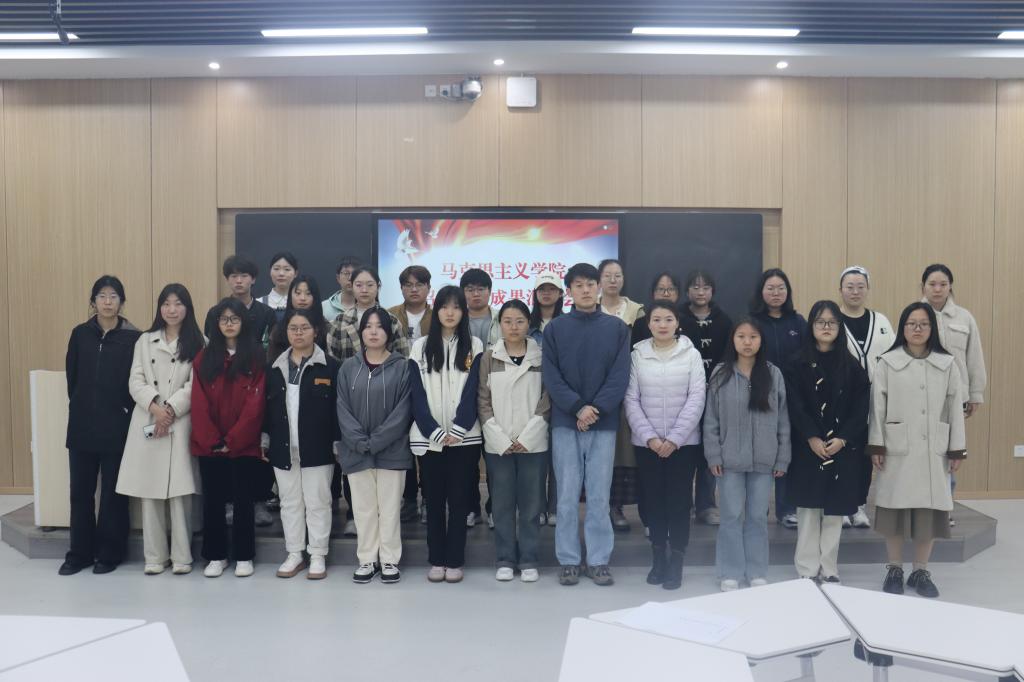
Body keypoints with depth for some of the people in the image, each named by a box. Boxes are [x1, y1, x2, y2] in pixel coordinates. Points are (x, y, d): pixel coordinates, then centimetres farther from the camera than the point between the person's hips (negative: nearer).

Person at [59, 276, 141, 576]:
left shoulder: (133, 338, -4)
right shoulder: (80, 334, 6)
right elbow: (72, 377, 11)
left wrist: (125, 412, -5)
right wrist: (80, 407, 9)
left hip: (117, 426, -3)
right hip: (82, 425, 3)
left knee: (113, 491, 5)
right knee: (80, 490, 8)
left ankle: (109, 553, 16)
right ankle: (79, 552, 20)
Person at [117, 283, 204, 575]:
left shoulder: (197, 343, 5)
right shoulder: (145, 341, 13)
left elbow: (195, 385, -3)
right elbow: (135, 382, 5)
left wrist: (171, 410, -13)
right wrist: (155, 406, -11)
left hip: (181, 423, -3)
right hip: (147, 423, 3)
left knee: (180, 490, -4)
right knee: (149, 490, 4)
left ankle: (182, 556, 5)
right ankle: (155, 556, 13)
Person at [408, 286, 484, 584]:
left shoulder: (474, 346, 4)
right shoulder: (421, 346, 6)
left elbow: (472, 392, -3)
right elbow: (417, 395, 0)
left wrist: (458, 430, -14)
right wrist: (435, 432, -11)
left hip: (464, 437, -1)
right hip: (428, 437, 1)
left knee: (459, 500, 3)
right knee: (433, 500, 6)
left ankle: (455, 562, 13)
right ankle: (436, 561, 16)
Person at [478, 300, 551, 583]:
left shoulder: (542, 357, 2)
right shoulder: (489, 357, 4)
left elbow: (547, 401, 0)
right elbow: (483, 402, 1)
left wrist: (526, 438, -9)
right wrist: (501, 439, -8)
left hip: (533, 443, 0)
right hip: (498, 445, 1)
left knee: (531, 504, 5)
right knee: (502, 504, 7)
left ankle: (529, 561, 16)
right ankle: (505, 560, 17)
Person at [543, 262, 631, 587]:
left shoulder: (617, 328, 5)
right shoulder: (555, 328, 4)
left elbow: (620, 375, -2)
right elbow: (551, 376, -3)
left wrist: (597, 408, -13)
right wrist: (577, 408, -14)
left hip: (604, 423, 0)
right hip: (565, 423, 0)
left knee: (599, 496, 6)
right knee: (567, 496, 4)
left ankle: (599, 560, 15)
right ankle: (568, 560, 14)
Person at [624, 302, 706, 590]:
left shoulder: (691, 354, -2)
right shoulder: (638, 354, 1)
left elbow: (696, 399, -6)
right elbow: (631, 400, -1)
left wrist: (674, 438, -12)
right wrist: (650, 437, -11)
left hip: (684, 442, -1)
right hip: (646, 442, 1)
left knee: (679, 500, 2)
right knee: (653, 499, 8)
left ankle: (676, 560, 14)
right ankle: (658, 556, 22)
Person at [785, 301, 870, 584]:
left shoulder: (853, 366, 5)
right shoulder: (799, 365, 2)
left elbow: (861, 408, -1)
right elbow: (795, 406, -6)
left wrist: (842, 439, -12)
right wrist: (812, 438, -16)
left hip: (843, 448, 1)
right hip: (807, 448, -1)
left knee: (835, 509, 4)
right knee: (809, 507, 0)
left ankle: (829, 569, 14)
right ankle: (807, 570, 7)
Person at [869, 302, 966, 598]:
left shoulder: (947, 364, 5)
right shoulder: (887, 363, 0)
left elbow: (955, 408, 6)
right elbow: (877, 406, -1)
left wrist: (957, 449, 3)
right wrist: (876, 446, -5)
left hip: (934, 449, 2)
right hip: (897, 448, -1)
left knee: (930, 509, 4)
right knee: (895, 507, 3)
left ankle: (921, 572, 19)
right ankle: (894, 570, 18)